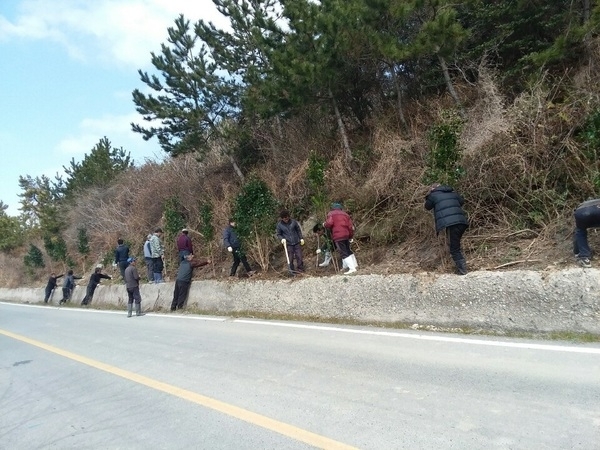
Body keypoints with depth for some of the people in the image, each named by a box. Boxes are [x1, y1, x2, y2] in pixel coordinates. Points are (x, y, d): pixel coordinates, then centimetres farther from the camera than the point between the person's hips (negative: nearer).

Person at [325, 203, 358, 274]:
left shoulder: (331, 213, 4)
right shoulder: (345, 214, 19)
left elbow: (329, 223, -13)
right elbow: (351, 226, 13)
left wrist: (324, 225, 8)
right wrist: (351, 235, 22)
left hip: (338, 236, -6)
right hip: (346, 234, 6)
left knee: (344, 253, -7)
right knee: (348, 250, 24)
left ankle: (352, 268, -15)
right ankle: (354, 264, 32)